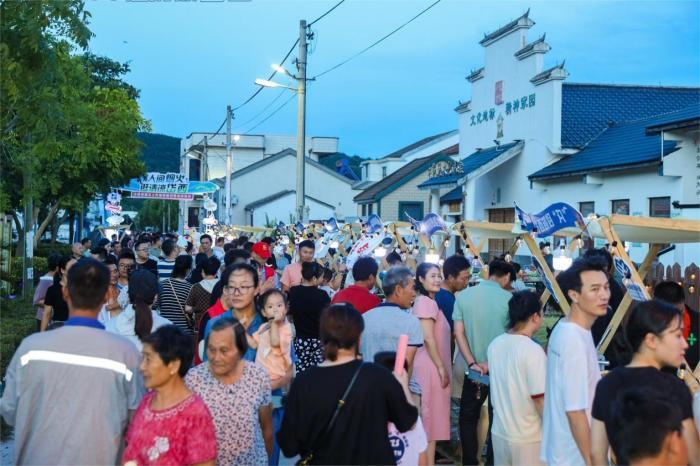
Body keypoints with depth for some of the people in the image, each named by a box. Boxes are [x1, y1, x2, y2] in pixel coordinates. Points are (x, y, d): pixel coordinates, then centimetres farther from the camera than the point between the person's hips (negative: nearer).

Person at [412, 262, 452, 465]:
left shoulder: (429, 301, 16)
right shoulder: (426, 302, -14)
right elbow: (428, 339, -20)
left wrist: (443, 367, 17)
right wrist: (442, 368, -18)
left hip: (432, 366, 10)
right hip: (430, 366, -10)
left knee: (429, 417, 13)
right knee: (430, 416, -5)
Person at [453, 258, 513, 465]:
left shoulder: (464, 295, -1)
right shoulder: (509, 299, -10)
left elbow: (459, 333, -4)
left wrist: (472, 363, -6)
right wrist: (493, 362, -4)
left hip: (474, 369, 2)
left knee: (467, 417, 16)